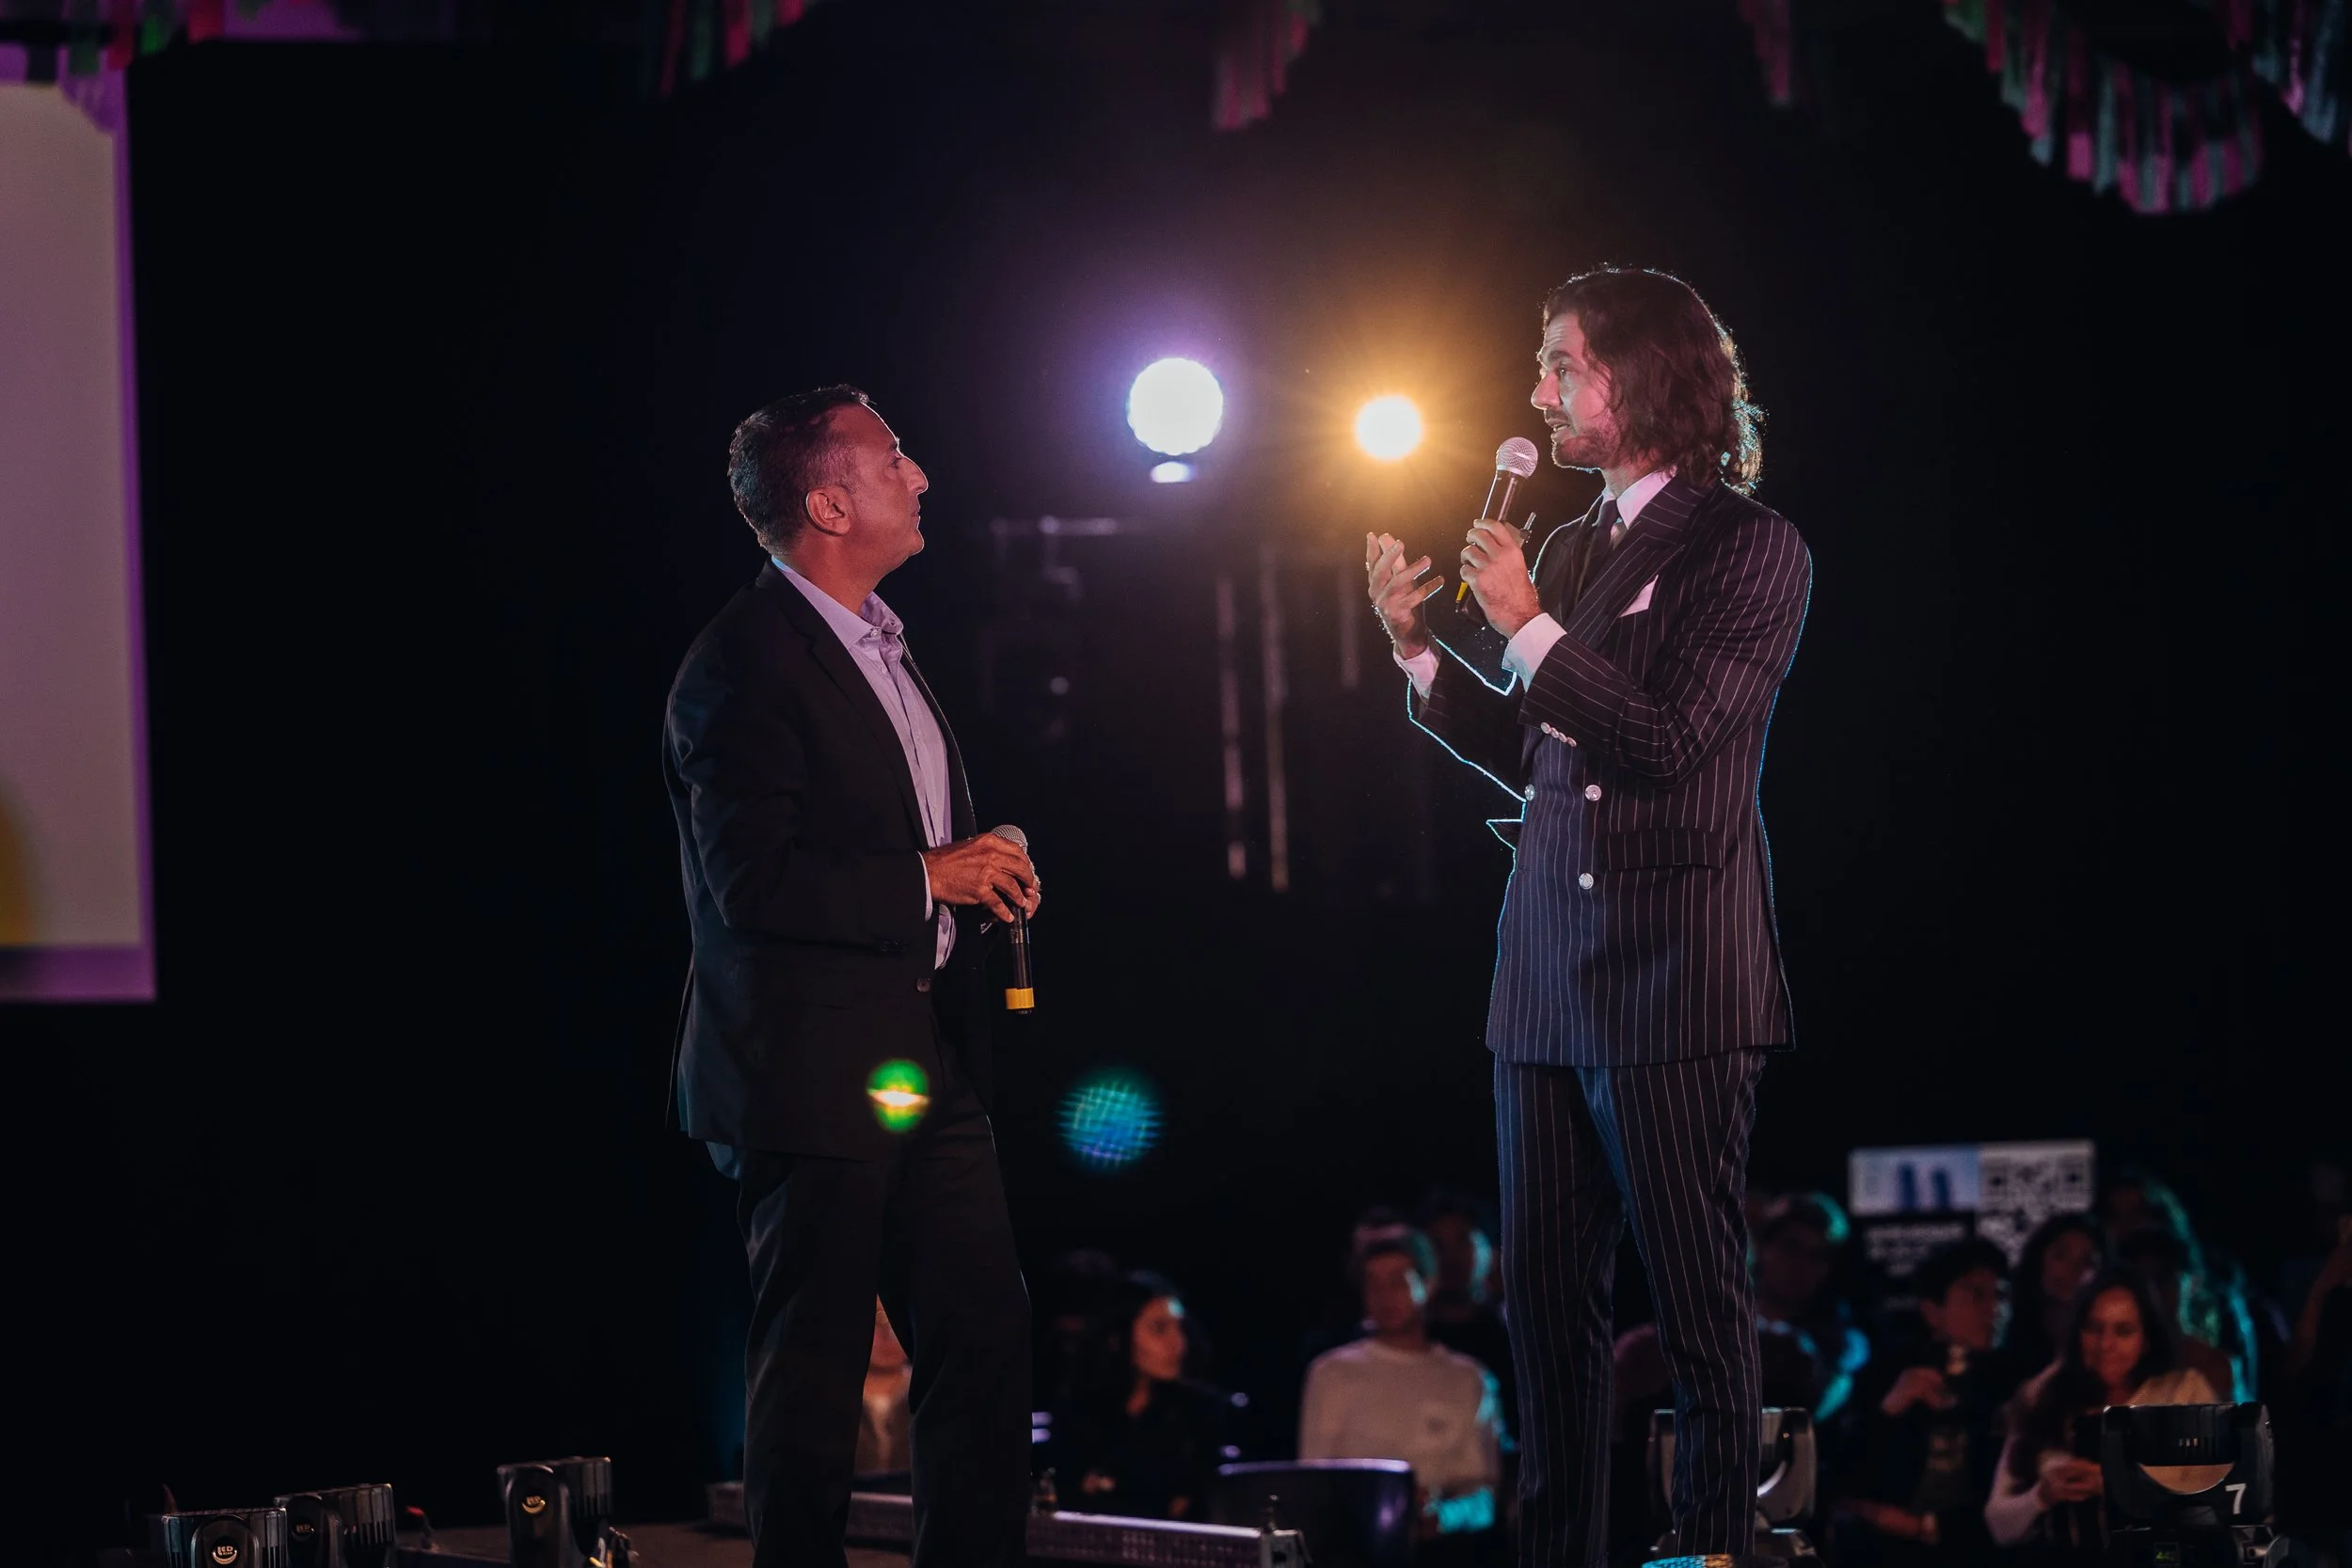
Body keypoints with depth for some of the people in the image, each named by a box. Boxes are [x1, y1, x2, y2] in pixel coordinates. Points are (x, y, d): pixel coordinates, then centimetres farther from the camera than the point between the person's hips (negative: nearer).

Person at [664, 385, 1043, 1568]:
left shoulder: (881, 644, 17)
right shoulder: (746, 661, -14)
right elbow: (751, 883, -21)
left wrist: (982, 876, 9)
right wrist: (928, 881, -14)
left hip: (925, 1068, 9)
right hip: (813, 1071, -9)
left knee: (988, 1339, 7)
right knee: (813, 1374, -1)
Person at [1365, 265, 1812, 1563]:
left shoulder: (1750, 549, -5)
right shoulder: (1567, 550, 16)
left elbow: (1670, 741, -15)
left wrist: (1531, 628, -13)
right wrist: (1418, 648, 9)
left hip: (1673, 977, -7)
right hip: (1546, 972, 7)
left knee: (1698, 1298, -2)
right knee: (1546, 1298, 7)